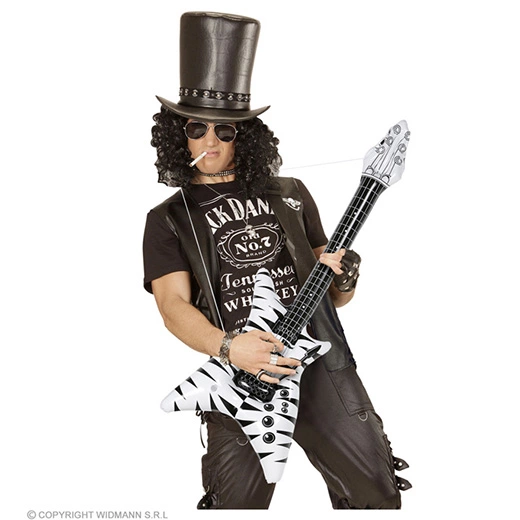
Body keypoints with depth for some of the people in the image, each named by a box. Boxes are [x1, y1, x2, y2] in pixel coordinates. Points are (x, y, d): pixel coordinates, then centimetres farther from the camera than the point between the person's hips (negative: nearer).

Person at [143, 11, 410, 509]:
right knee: (237, 500, -6)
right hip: (238, 375, -2)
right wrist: (228, 347, -23)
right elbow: (174, 306, -3)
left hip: (321, 361, 2)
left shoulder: (291, 195, 18)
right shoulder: (168, 220, 11)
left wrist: (344, 279, -4)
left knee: (377, 491, 0)